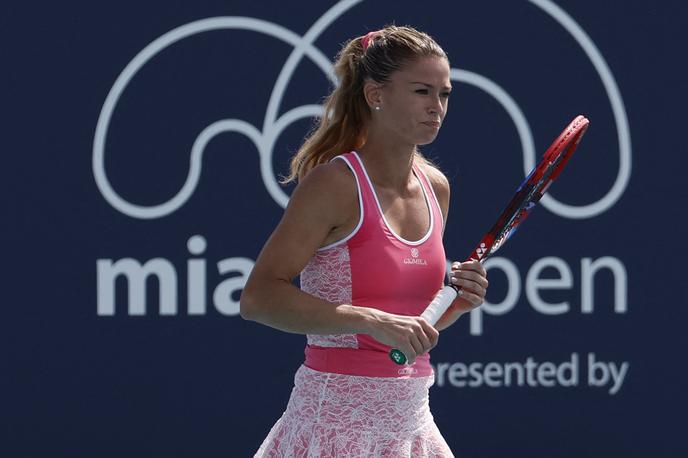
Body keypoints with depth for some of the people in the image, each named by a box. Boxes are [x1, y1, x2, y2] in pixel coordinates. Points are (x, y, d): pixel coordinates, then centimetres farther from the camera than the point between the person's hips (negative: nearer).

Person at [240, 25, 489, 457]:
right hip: (339, 418, -7)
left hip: (411, 418, 7)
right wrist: (374, 321, -28)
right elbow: (258, 298, -22)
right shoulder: (336, 183, -12)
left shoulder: (435, 187, 9)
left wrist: (459, 302, 0)